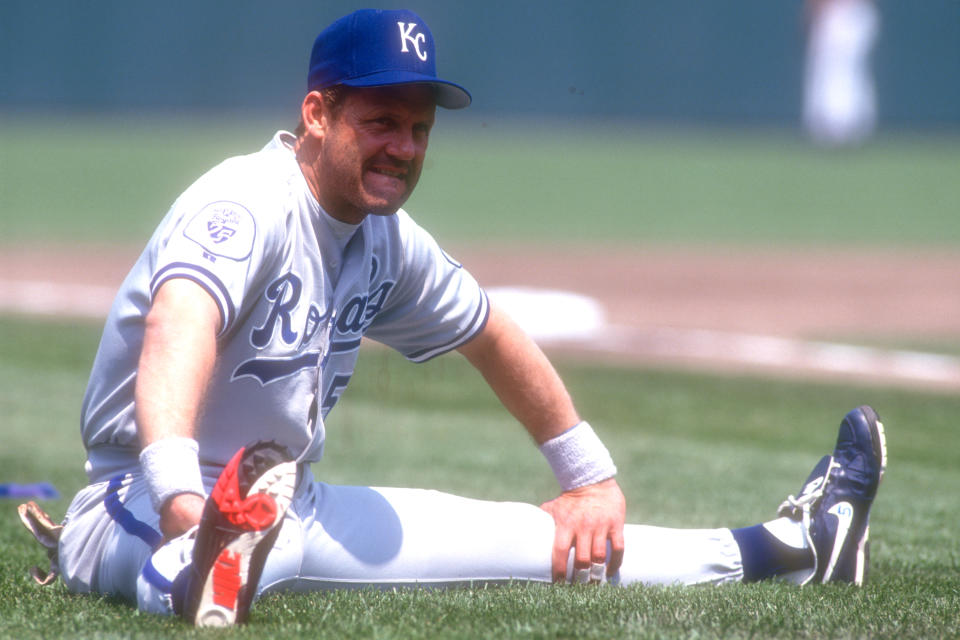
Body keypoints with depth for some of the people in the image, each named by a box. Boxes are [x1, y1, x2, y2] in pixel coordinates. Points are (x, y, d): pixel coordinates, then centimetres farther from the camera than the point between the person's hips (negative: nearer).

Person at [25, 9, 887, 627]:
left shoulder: (389, 243, 6)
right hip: (137, 511, -7)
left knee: (503, 532, 10)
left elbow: (494, 337, 24)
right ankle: (209, 566, -75)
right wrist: (182, 500, -61)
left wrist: (594, 478, 24)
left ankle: (781, 550, 15)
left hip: (293, 511, 7)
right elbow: (178, 334, -43)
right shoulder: (248, 204, -23)